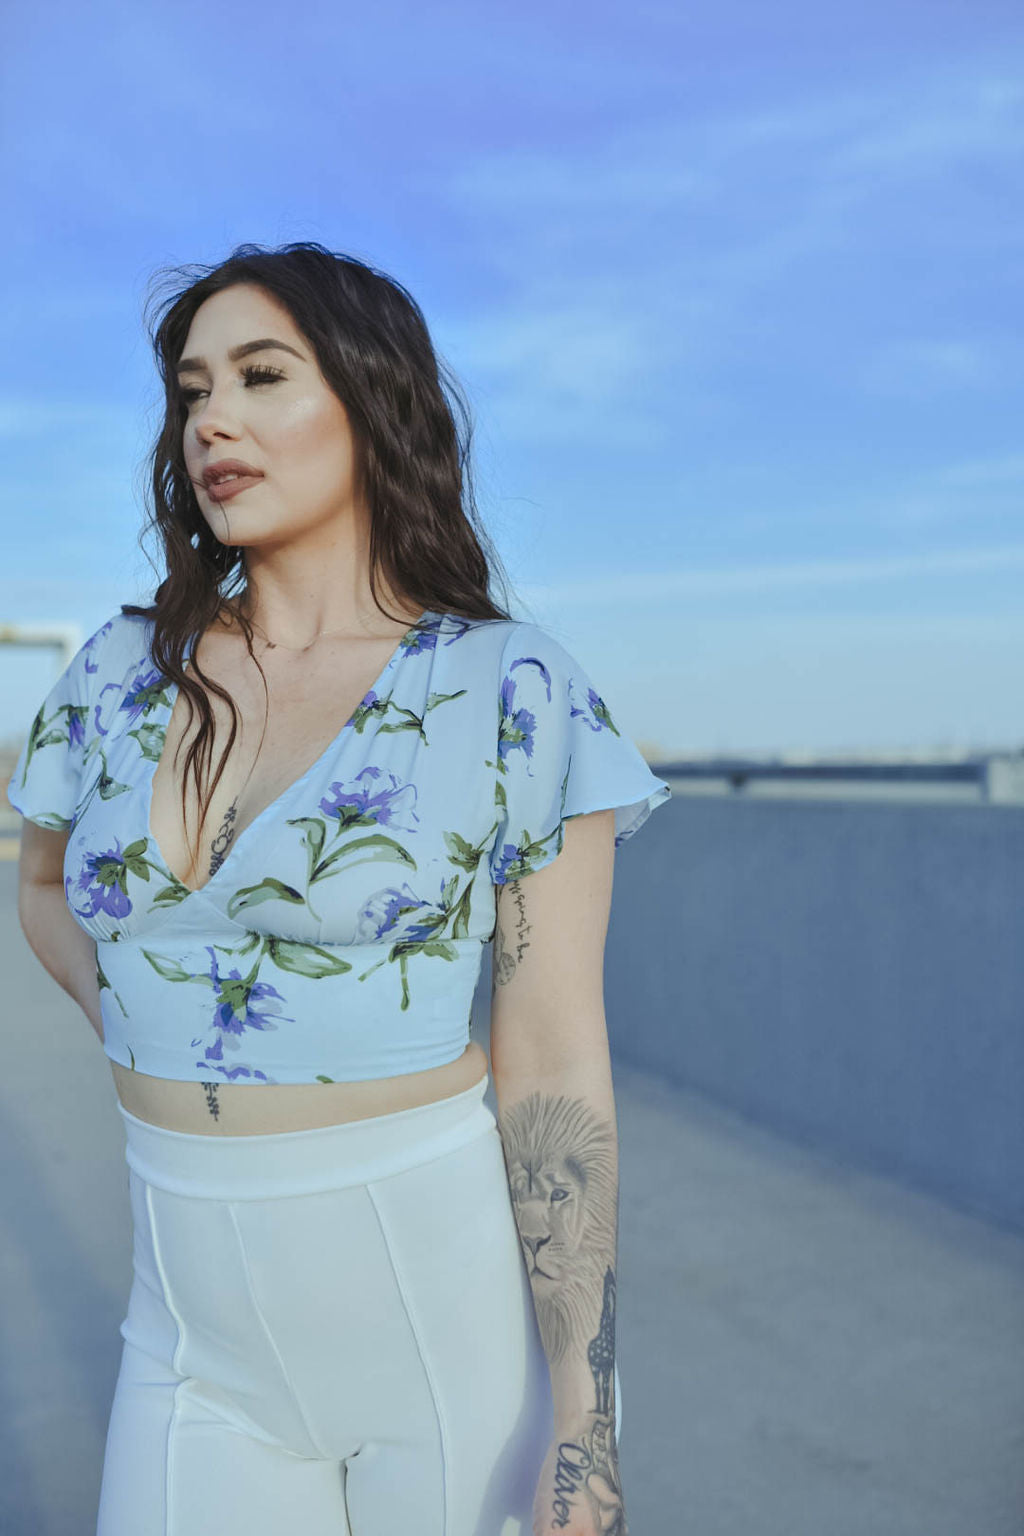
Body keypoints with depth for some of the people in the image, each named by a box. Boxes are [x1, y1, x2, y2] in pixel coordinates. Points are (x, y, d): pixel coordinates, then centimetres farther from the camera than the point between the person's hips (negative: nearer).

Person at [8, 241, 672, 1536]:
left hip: (454, 1295, -3)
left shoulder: (514, 696, -11)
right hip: (204, 1323, 4)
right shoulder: (122, 675, 1)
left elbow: (554, 1065, -12)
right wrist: (140, 1042, 3)